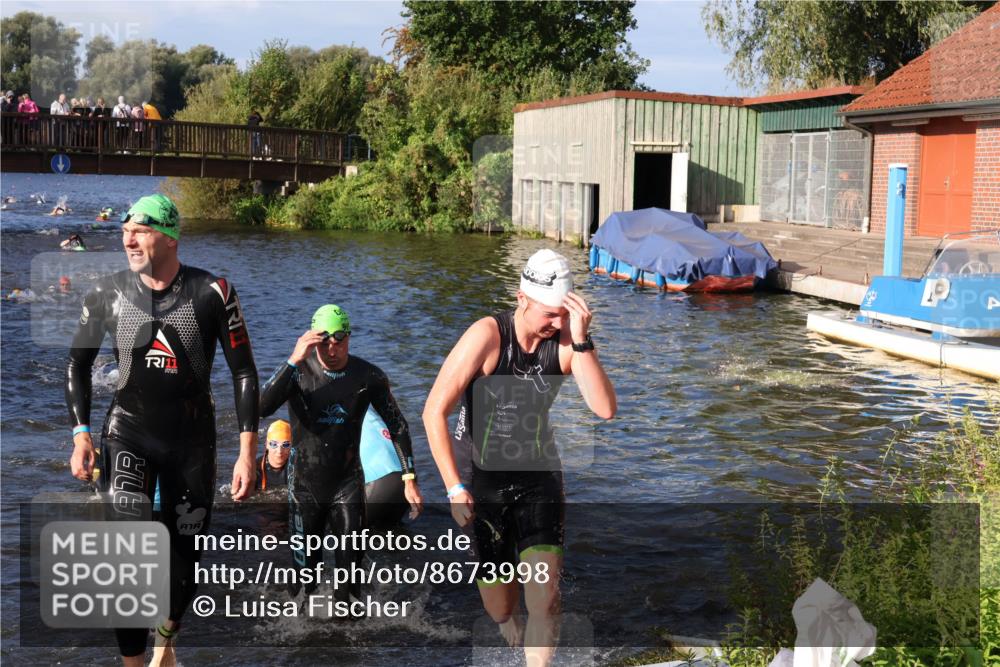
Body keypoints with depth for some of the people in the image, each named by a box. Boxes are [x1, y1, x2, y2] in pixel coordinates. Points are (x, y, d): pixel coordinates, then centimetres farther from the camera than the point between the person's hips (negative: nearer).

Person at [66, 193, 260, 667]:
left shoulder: (212, 292, -11)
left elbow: (244, 372, -6)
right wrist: (81, 434, -2)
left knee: (183, 559, 11)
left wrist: (247, 451, -10)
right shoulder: (108, 293, -5)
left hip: (192, 440, 0)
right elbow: (78, 365, 9)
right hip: (128, 433, 0)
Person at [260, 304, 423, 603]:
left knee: (351, 563, -5)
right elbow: (262, 408, -27)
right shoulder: (299, 371, -10)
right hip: (305, 484, 0)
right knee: (304, 569, 9)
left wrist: (410, 479, -4)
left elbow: (397, 426, 2)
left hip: (348, 483, 0)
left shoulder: (369, 376, -6)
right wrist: (294, 360, -34)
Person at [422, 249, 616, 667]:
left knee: (545, 598, -14)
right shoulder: (486, 336, -21)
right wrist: (455, 489, -20)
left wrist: (581, 341, -33)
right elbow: (435, 411, -19)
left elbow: (605, 409, -24)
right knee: (499, 608, 12)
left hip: (539, 478, 2)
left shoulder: (566, 340, -13)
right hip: (484, 482, -1)